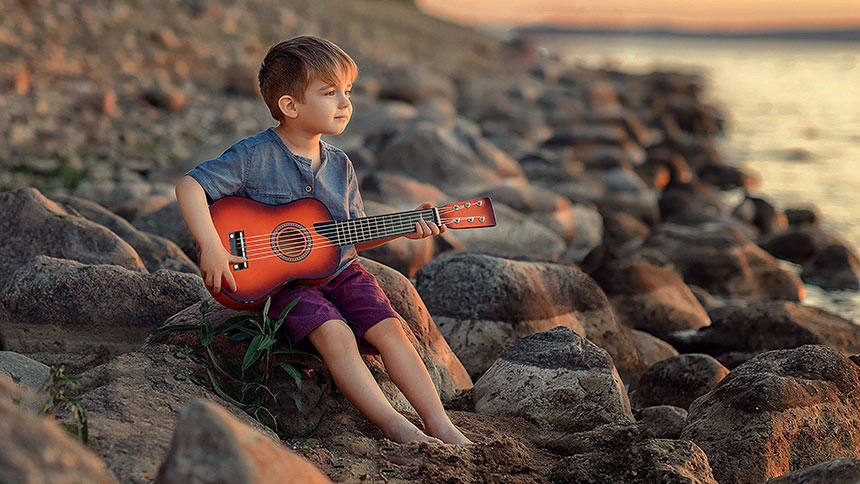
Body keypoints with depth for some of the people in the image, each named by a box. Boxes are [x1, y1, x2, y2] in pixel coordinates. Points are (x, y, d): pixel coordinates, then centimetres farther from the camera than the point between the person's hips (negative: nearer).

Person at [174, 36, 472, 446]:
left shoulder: (339, 165, 7)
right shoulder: (256, 157, -11)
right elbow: (189, 186, -15)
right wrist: (211, 247, -27)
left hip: (337, 270, 5)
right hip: (282, 278, -5)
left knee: (388, 329, -13)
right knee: (335, 334, -28)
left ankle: (438, 423, -12)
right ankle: (394, 426, -27)